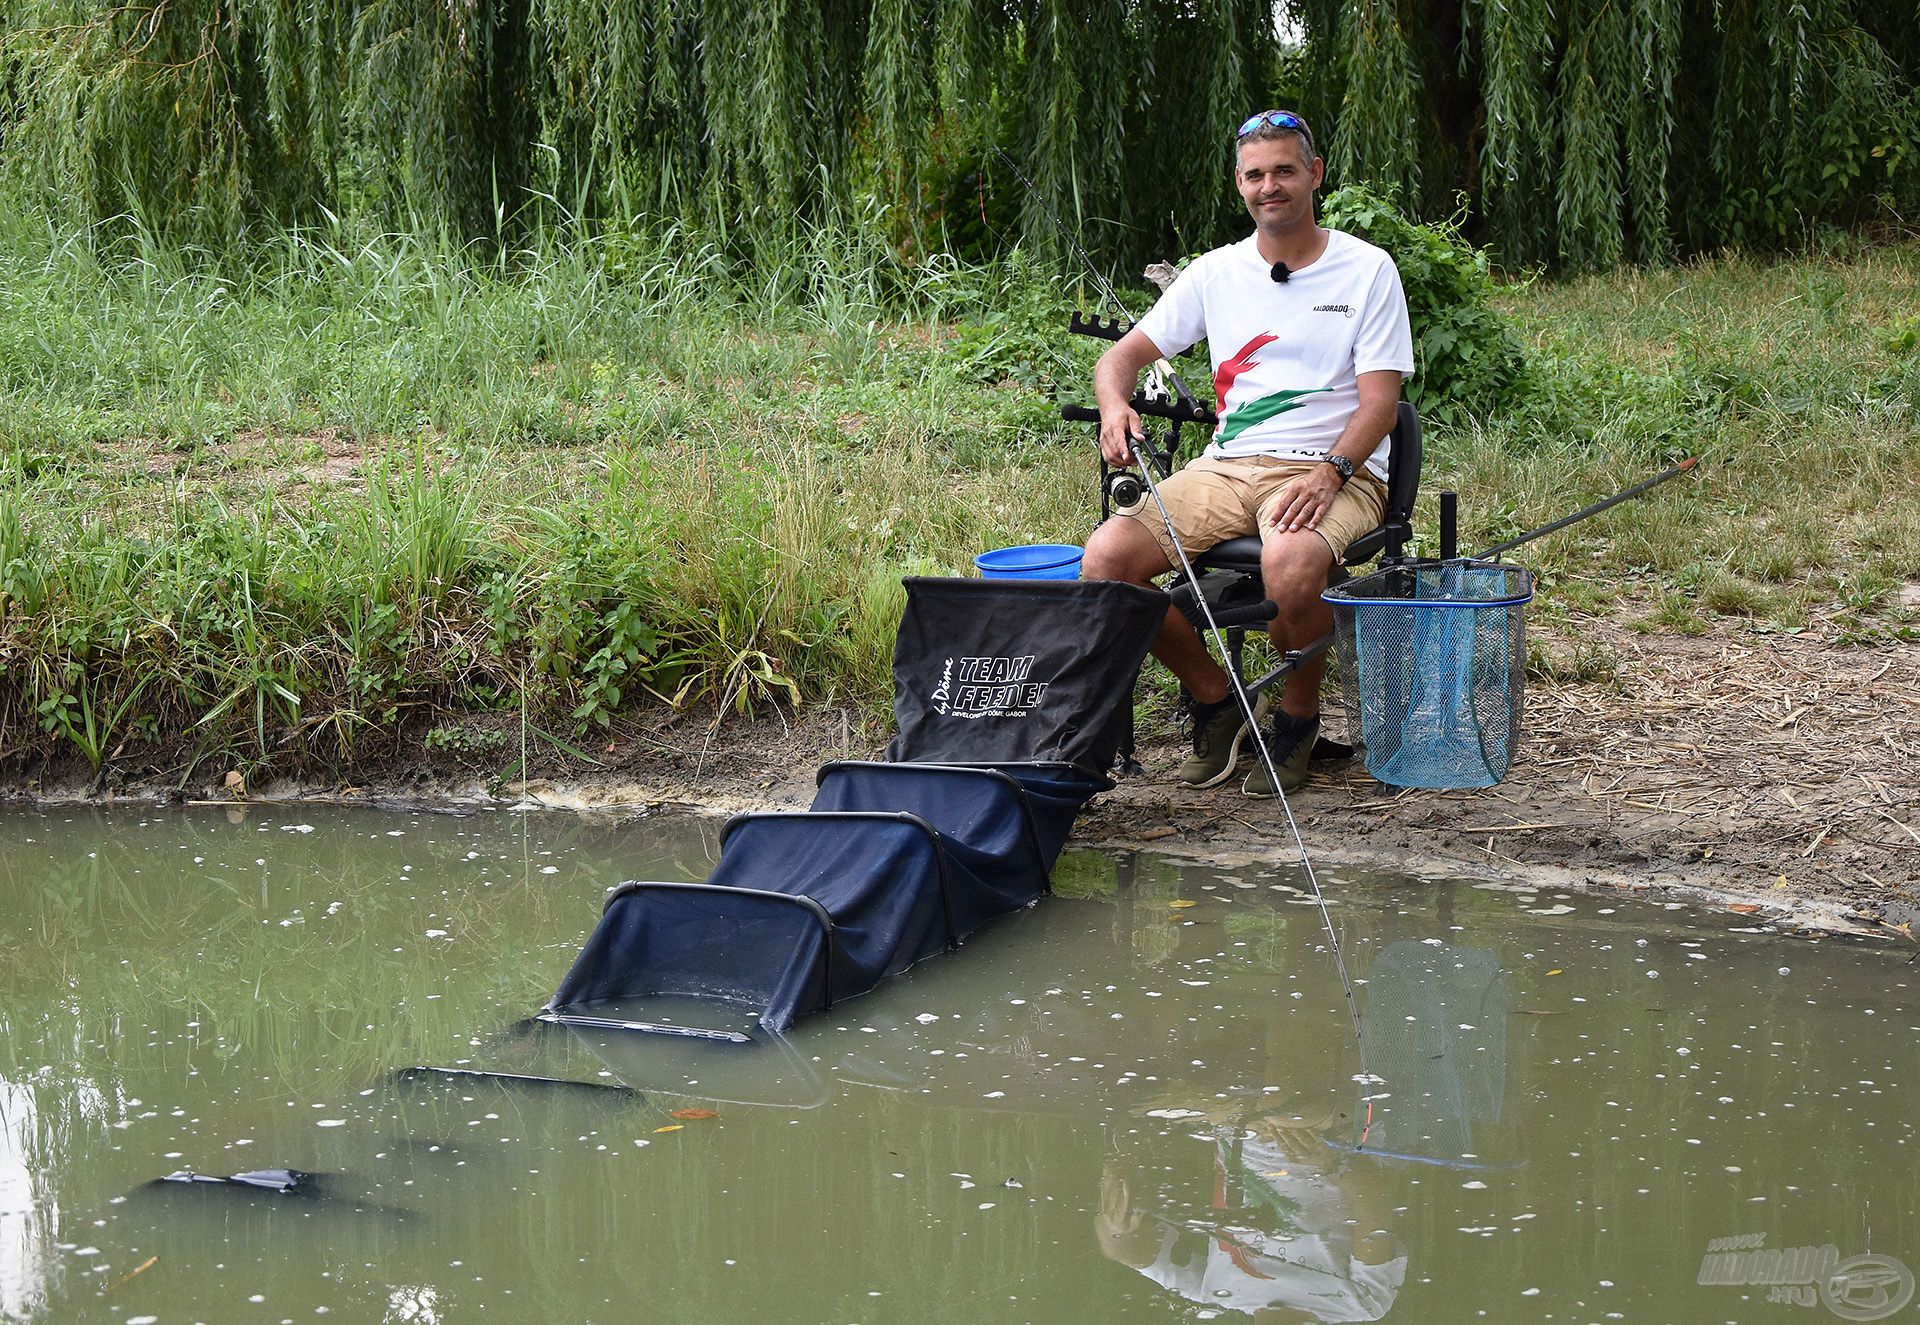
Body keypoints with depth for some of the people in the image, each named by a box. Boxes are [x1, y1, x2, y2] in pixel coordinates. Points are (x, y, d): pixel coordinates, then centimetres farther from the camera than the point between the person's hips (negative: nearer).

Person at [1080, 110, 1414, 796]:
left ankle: (1299, 716, -7)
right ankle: (1215, 702, 2)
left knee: (1289, 565, -39)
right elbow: (1123, 355, 12)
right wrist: (1114, 405, -12)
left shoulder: (1366, 270, 2)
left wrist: (1329, 473, -22)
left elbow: (1380, 401, -4)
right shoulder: (1217, 272, 12)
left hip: (1335, 469, -4)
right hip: (1228, 465, 4)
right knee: (1105, 559, -20)